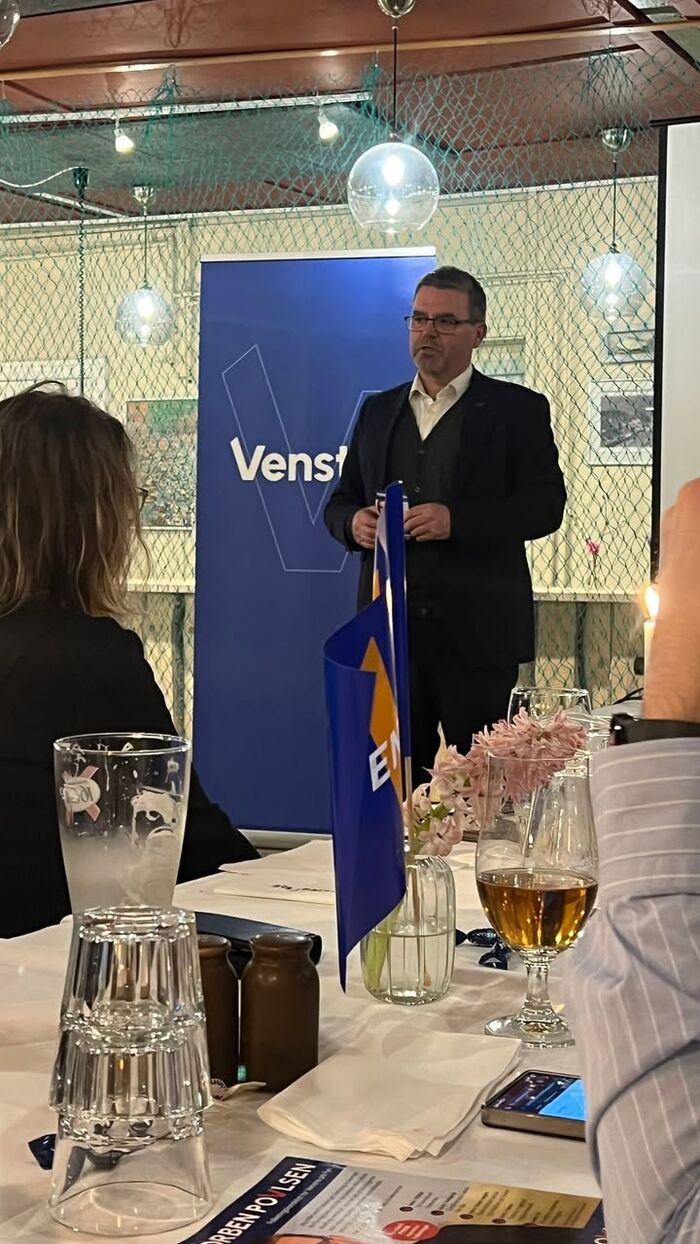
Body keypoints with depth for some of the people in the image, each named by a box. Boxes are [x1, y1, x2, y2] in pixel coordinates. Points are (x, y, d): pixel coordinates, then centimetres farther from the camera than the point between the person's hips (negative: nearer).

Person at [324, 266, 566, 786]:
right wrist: (353, 522, -6)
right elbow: (340, 502, 19)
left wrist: (456, 519, -19)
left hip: (477, 631, -4)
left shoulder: (518, 410, 3)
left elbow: (545, 506, -6)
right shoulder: (378, 410, 17)